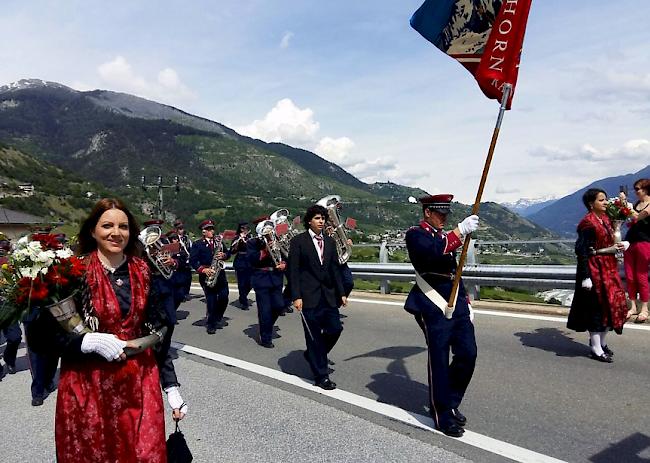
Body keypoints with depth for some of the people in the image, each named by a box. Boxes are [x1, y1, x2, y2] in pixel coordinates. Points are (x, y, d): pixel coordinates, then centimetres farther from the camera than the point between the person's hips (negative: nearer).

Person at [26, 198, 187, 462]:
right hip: (88, 388, -3)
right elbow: (40, 336, -7)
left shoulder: (142, 272, 2)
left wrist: (171, 387, 4)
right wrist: (90, 341, -21)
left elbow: (157, 332, 5)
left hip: (139, 385, 3)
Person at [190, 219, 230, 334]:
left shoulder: (218, 241, 13)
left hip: (220, 274, 4)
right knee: (211, 300, -3)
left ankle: (218, 318, 27)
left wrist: (224, 255, -11)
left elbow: (227, 253, 13)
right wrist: (203, 270, -20)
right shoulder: (197, 244, -1)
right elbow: (192, 261, -8)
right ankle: (210, 324, 11)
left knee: (224, 298, 3)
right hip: (207, 276, -4)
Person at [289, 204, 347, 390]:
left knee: (335, 329, 1)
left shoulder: (330, 242, 11)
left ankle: (313, 354, 28)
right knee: (314, 336, 1)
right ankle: (321, 376, 13)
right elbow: (294, 270, -7)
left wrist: (341, 293, 9)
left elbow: (334, 269, 13)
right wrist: (296, 296, -13)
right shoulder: (298, 241, -4)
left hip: (328, 295, 5)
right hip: (309, 296, -5)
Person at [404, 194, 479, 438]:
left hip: (457, 304, 7)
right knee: (439, 360, 0)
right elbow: (433, 253, -27)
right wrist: (460, 231, -28)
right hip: (434, 307, -7)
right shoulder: (415, 234, -5)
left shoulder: (445, 236, 19)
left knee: (468, 354, 4)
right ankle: (442, 415, 15)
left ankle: (450, 403, 25)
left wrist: (466, 304, 19)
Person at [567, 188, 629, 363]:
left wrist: (617, 245, -1)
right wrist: (585, 277, -22)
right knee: (597, 306, -1)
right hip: (595, 269, -9)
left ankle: (600, 341, 31)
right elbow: (582, 251, -20)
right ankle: (596, 349, 12)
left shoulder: (605, 218, 9)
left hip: (609, 268, 9)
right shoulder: (588, 223, -17)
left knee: (612, 304, 14)